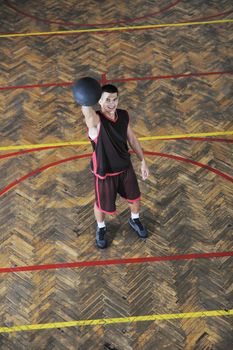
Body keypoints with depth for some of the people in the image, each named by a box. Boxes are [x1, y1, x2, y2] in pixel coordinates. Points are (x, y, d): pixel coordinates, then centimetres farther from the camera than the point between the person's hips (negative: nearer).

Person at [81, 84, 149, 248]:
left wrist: (143, 161, 7)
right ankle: (101, 228, 52)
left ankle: (134, 220, 57)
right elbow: (86, 109, -55)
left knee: (135, 198, 24)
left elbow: (132, 138, 3)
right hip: (104, 172, -4)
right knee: (103, 205, 18)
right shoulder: (95, 120, -30)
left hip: (125, 167, 4)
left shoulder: (124, 115, -12)